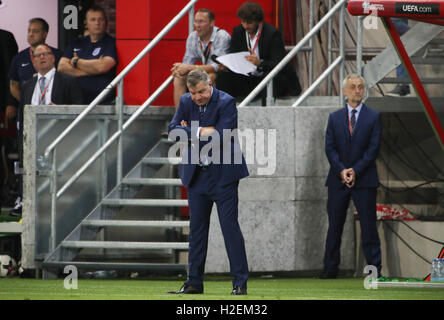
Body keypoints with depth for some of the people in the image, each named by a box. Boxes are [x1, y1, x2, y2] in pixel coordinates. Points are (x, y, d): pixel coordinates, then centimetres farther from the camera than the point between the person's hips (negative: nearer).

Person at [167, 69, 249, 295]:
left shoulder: (226, 102, -13)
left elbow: (221, 137, -22)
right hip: (196, 173, 5)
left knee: (230, 226, -6)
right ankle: (194, 282, 15)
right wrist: (201, 132, -18)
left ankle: (240, 283, -3)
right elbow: (173, 130, -4)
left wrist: (190, 133, -12)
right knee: (197, 228, 9)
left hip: (223, 174, -5)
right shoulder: (186, 102, 4)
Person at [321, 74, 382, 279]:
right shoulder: (335, 118, 11)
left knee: (369, 227, -3)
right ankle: (330, 270, 9)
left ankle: (375, 269, -2)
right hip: (338, 180, 2)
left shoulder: (373, 117, 4)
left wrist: (355, 170, -12)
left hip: (364, 179, -2)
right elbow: (329, 148, 4)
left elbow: (373, 148, -3)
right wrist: (342, 170, -11)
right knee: (334, 226, 4)